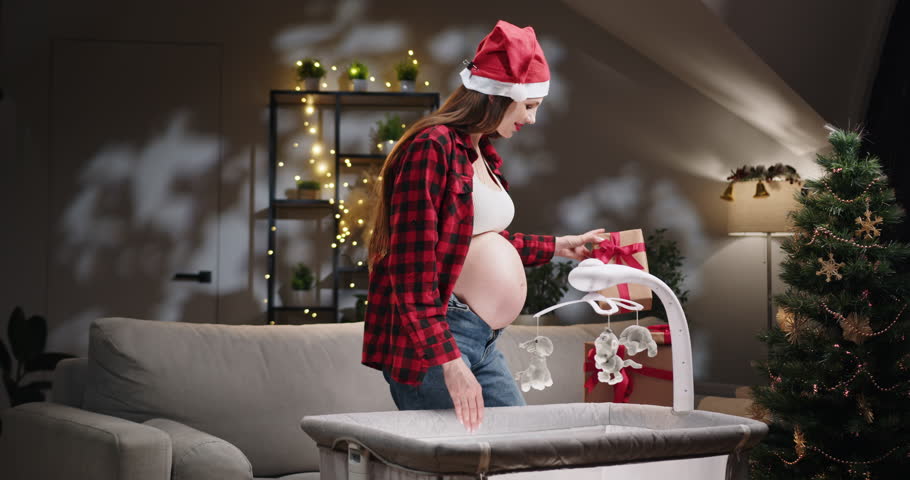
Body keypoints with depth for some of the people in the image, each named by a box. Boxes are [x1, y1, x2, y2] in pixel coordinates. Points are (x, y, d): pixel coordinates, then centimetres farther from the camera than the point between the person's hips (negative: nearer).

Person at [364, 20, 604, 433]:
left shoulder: (480, 154, 14)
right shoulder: (433, 147, -15)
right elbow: (413, 267, -21)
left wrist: (558, 246, 33)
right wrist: (449, 362, -25)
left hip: (483, 340, 10)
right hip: (432, 341, -10)